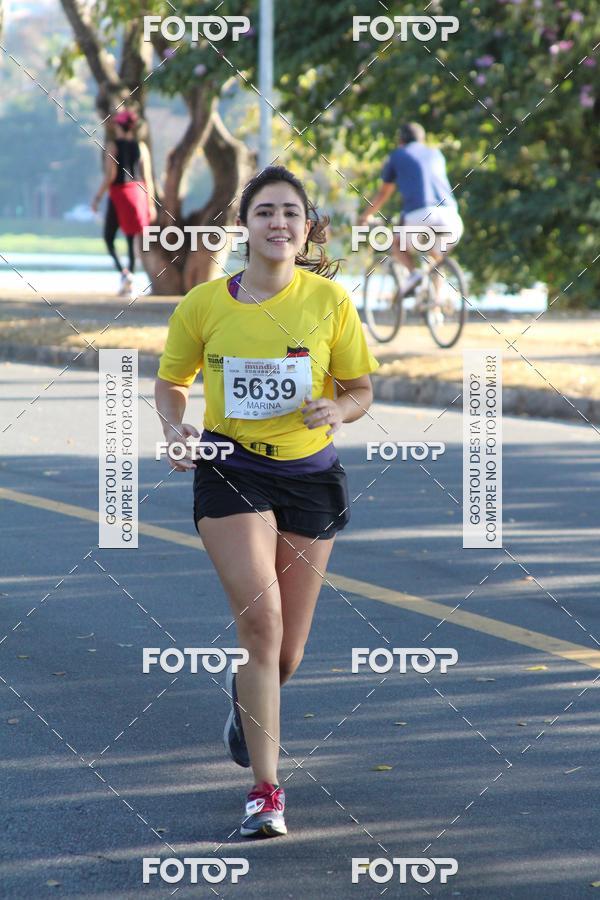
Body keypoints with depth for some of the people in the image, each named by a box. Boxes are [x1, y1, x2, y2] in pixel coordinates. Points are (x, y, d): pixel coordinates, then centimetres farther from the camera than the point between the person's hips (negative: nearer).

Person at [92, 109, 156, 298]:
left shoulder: (112, 146, -6)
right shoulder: (141, 147, 4)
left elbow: (110, 175, -13)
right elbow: (147, 177, 3)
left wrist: (98, 197, -6)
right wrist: (150, 203, 8)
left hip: (118, 194, -4)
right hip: (137, 194, 4)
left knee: (109, 238, 8)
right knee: (131, 240, 10)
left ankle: (123, 272, -15)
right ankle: (130, 285, 7)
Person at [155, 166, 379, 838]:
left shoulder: (328, 300, -3)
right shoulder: (203, 304, -3)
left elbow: (360, 391, 5)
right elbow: (171, 383, 12)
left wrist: (337, 410, -17)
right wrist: (175, 429, -8)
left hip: (310, 476, 2)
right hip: (230, 473, -2)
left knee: (286, 652, 8)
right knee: (260, 619, -20)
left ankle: (245, 693, 48)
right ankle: (265, 789, -13)